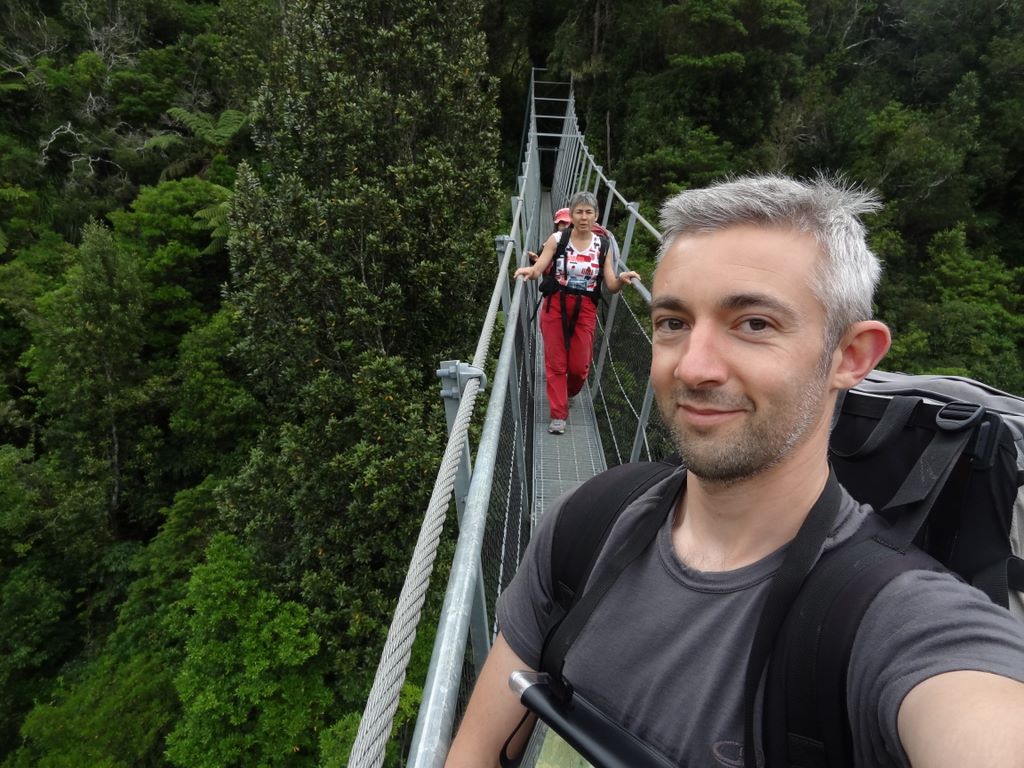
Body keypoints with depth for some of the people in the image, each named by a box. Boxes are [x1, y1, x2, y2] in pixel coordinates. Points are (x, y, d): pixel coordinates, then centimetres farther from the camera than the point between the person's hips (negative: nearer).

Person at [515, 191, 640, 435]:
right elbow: (538, 269, -12)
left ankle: (567, 394, 38)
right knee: (555, 362, 2)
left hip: (585, 309, 1)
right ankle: (558, 415, 14)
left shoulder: (603, 245, 1)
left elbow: (611, 286, -3)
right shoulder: (557, 239, -3)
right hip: (555, 305, -1)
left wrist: (622, 279, -25)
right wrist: (529, 271, -35)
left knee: (579, 366, 4)